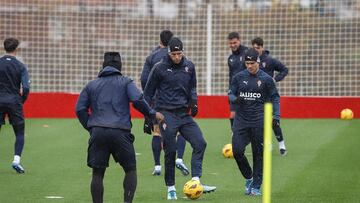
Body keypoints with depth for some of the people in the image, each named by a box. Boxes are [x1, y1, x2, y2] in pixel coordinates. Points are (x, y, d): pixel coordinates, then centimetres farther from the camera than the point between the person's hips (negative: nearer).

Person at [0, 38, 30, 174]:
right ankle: (16, 159, -8)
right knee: (20, 133, 8)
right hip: (14, 101, -1)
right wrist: (22, 100, 7)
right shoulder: (20, 66, -4)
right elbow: (26, 87, -10)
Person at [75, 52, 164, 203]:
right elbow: (138, 100, -7)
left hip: (98, 133, 2)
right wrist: (152, 114, 5)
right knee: (130, 169, 12)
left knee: (97, 173, 7)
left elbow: (80, 109, 12)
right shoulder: (126, 82, 9)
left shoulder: (91, 85, 18)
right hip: (120, 133, -2)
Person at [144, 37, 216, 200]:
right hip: (166, 113, -4)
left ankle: (196, 181, -13)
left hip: (184, 113, 4)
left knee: (200, 143, -12)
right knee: (170, 151, -3)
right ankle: (171, 188, 8)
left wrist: (193, 101, 1)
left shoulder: (189, 66, 6)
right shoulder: (160, 68, -5)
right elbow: (148, 93, 2)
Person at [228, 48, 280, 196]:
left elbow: (274, 97, 6)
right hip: (241, 119, 2)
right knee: (237, 150, -8)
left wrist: (276, 115, -6)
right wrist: (235, 99, -14)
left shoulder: (266, 79, 0)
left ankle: (256, 186, 10)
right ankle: (248, 177, 16)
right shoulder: (238, 77, 6)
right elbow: (231, 94, 10)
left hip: (259, 121, -2)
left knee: (258, 153, 1)